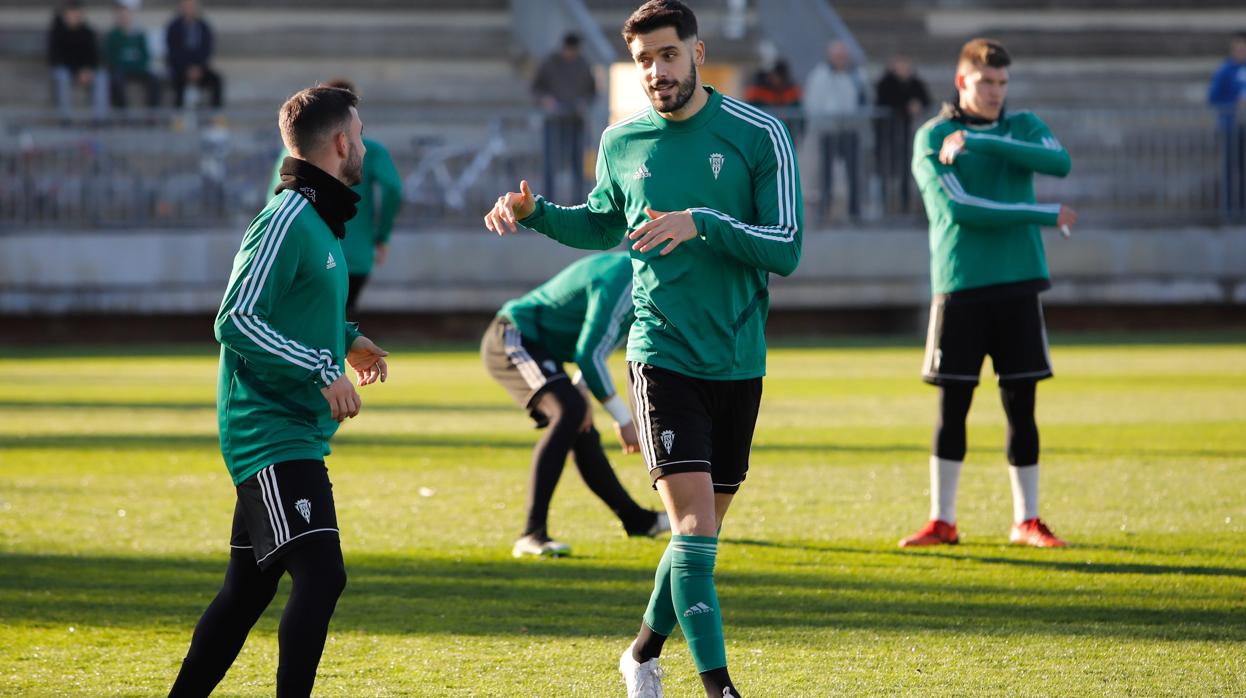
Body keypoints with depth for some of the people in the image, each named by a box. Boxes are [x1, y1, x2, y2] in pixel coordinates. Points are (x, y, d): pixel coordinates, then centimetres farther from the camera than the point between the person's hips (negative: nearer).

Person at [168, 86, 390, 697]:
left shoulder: (321, 220, 15)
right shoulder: (288, 221, -15)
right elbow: (235, 321, -20)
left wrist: (347, 338, 17)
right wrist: (322, 370, -23)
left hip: (297, 435, 10)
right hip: (272, 434, -10)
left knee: (249, 586, 15)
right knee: (321, 574, -19)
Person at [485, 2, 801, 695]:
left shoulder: (759, 134, -5)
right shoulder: (621, 143, 4)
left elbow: (786, 248, -10)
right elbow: (603, 224, 23)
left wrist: (702, 223, -22)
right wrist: (535, 213, 6)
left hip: (740, 360, 1)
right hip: (663, 352, -1)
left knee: (704, 527, 12)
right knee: (694, 520, -16)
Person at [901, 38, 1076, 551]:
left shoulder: (1023, 127, 9)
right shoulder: (933, 136, -1)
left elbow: (1059, 162, -13)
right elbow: (958, 208, -14)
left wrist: (978, 142, -19)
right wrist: (1046, 216, -12)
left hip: (1018, 286, 3)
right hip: (959, 286, -2)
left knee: (1021, 406, 4)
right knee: (952, 407, 0)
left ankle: (1027, 521, 11)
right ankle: (942, 522, 8)